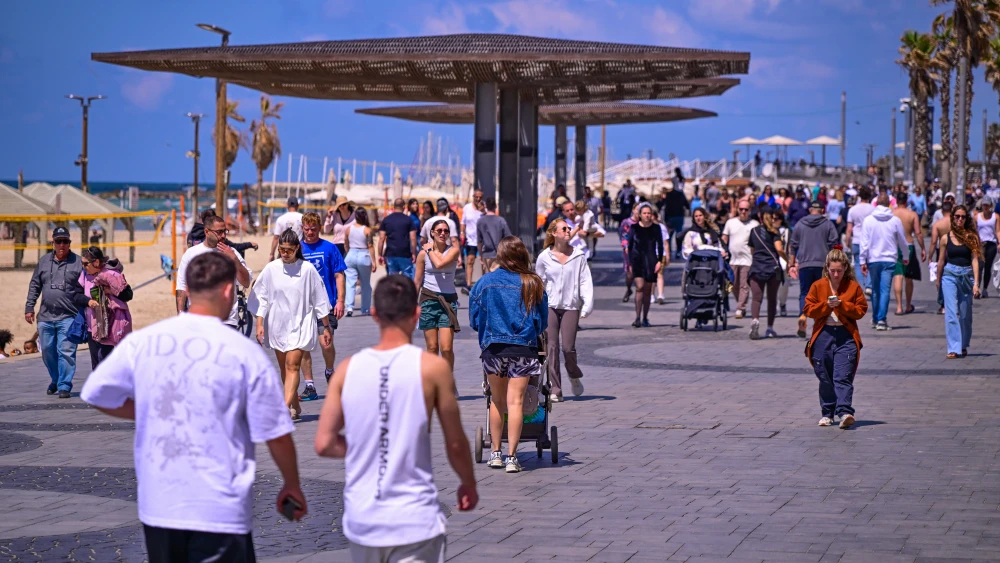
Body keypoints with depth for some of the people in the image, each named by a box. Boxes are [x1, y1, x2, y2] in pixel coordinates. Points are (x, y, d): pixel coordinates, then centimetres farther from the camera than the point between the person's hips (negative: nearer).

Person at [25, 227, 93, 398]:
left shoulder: (78, 262, 1)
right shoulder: (43, 262, 11)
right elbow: (34, 286, 15)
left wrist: (89, 302, -9)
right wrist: (29, 307, 11)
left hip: (68, 317, -4)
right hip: (46, 317, 4)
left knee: (66, 352, -8)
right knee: (48, 351, 11)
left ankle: (64, 386, -2)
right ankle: (56, 380, 31)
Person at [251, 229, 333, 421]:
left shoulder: (307, 269, -6)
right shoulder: (271, 269, -1)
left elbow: (320, 300, 1)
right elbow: (261, 298, 4)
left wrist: (327, 328, 4)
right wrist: (259, 324, -4)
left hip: (300, 324, -3)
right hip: (276, 325, 3)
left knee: (293, 365, -14)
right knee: (284, 367, 11)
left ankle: (286, 408, -23)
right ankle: (295, 406, 25)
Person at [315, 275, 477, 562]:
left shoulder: (348, 369, 0)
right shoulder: (432, 368, -8)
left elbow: (325, 444, 1)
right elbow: (455, 443, -1)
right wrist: (469, 484, 18)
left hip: (361, 520, 4)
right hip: (414, 521, -4)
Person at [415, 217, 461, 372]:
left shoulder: (453, 250, 0)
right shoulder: (423, 253, 3)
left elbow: (439, 264, -20)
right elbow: (417, 280, 6)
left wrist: (430, 250, -4)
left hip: (448, 300, -1)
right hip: (429, 299, 1)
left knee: (446, 348, -9)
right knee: (432, 347, 2)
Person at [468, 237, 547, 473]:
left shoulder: (485, 282, -1)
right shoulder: (533, 284, -2)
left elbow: (474, 319, 6)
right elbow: (543, 322, 7)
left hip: (493, 346, 1)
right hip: (523, 347, -1)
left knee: (497, 401, 14)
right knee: (515, 401, -2)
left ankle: (495, 453, 20)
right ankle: (511, 457, -5)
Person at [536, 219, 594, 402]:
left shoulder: (578, 256, 3)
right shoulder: (544, 257, 3)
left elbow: (585, 282, 2)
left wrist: (587, 306, -7)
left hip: (571, 306, 0)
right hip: (550, 306, 0)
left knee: (568, 347, -8)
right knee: (551, 348, -3)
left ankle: (574, 377, 23)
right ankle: (555, 390, 3)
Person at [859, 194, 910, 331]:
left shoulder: (868, 220, -1)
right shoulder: (895, 220, -1)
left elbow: (864, 242, -3)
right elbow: (902, 241, 9)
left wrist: (863, 260, 2)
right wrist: (906, 256, 24)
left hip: (873, 259, 1)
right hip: (889, 260, -1)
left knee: (875, 290, 14)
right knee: (885, 290, -5)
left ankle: (876, 318, 24)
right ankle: (881, 320, -15)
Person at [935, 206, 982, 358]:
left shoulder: (972, 237, 1)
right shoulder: (946, 238, 3)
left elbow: (975, 260, -3)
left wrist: (976, 283, -10)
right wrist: (938, 281, 19)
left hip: (967, 276, 1)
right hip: (950, 275, 0)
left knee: (965, 315, 8)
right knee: (951, 313, -10)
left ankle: (964, 346, 25)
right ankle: (953, 349, -13)